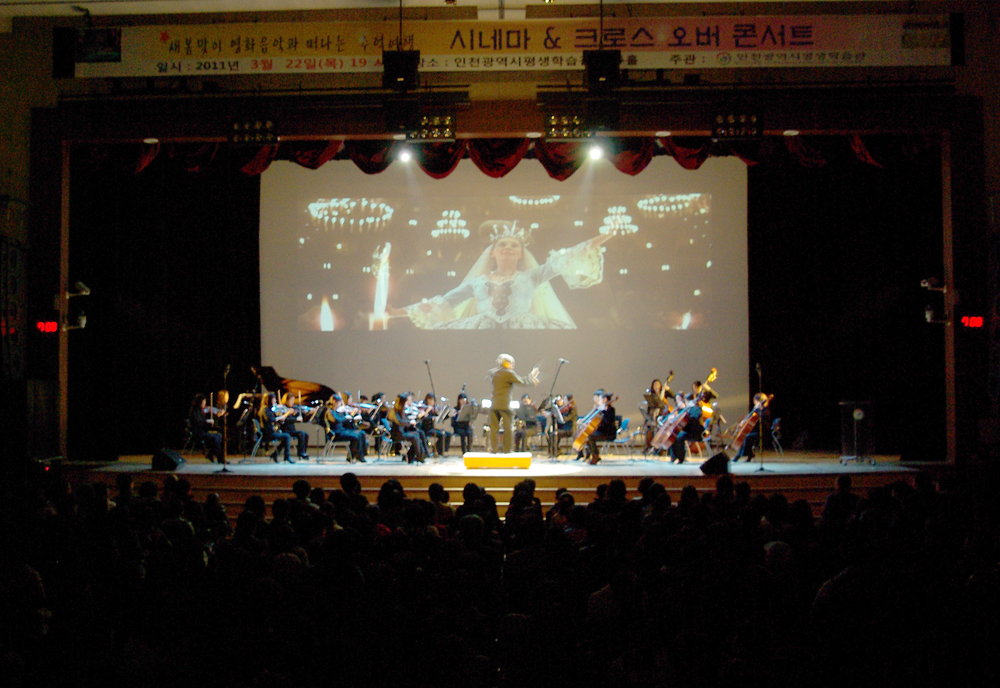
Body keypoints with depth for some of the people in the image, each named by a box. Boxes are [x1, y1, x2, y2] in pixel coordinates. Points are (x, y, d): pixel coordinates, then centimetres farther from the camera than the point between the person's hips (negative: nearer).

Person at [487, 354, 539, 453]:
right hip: (504, 405, -5)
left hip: (493, 405, 5)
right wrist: (531, 376, 16)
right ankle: (507, 450, 6)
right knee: (508, 428, 4)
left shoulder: (492, 372, 9)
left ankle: (493, 448, 5)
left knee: (494, 428, 8)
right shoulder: (509, 374, -9)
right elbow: (522, 381, -4)